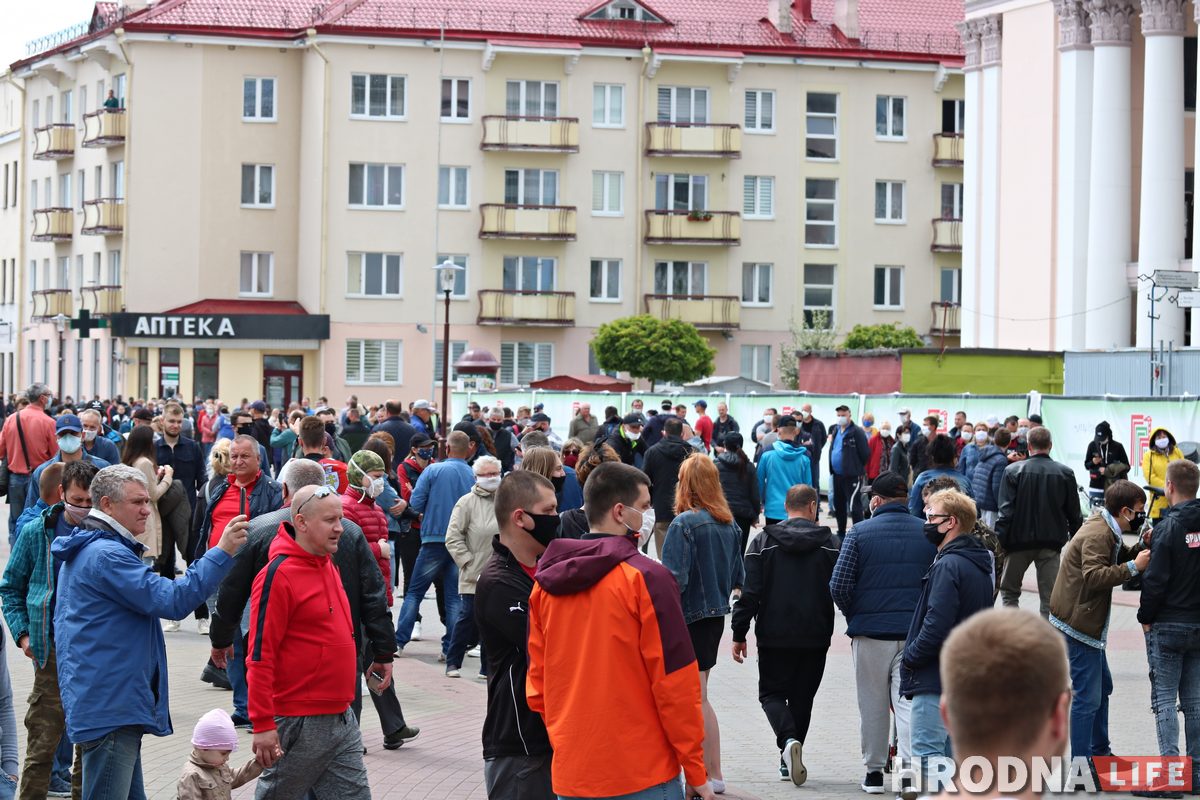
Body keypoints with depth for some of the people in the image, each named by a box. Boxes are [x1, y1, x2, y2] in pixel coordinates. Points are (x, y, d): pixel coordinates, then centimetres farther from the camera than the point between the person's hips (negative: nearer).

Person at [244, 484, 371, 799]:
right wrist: (263, 725, -19)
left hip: (342, 720, 8)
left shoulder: (327, 566, 11)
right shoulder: (278, 575, -15)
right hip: (300, 724, -8)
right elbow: (260, 657, -17)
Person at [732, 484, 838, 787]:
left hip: (774, 637, -1)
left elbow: (750, 592, -6)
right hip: (815, 637, 1)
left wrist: (739, 634, -1)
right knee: (802, 697, 13)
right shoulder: (829, 543, -1)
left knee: (771, 692, 9)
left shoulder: (763, 542, -3)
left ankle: (789, 740, -17)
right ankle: (788, 760, 15)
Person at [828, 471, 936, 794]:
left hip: (870, 633, -1)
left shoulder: (860, 532, -4)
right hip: (915, 632, 1)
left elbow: (838, 585, -8)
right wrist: (920, 613, 11)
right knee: (909, 701, 2)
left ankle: (874, 771, 17)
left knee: (872, 704, 10)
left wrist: (853, 614, 8)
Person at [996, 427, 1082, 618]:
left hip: (1019, 540, -1)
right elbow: (1074, 513, 3)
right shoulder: (1065, 473, -2)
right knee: (1050, 597, 5)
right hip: (1051, 543, 1)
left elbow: (1006, 511, -11)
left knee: (1009, 590, 14)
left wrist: (999, 541, -7)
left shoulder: (1013, 471, -7)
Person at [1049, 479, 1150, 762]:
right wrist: (1133, 566, -28)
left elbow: (1121, 558, 20)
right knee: (1088, 697, -9)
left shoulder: (1108, 531, 13)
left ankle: (1099, 751, 35)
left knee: (1102, 686, 22)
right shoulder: (1098, 534, -20)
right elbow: (1093, 577, -31)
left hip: (1089, 623, 11)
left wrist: (1143, 549, 2)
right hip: (1079, 624, -11)